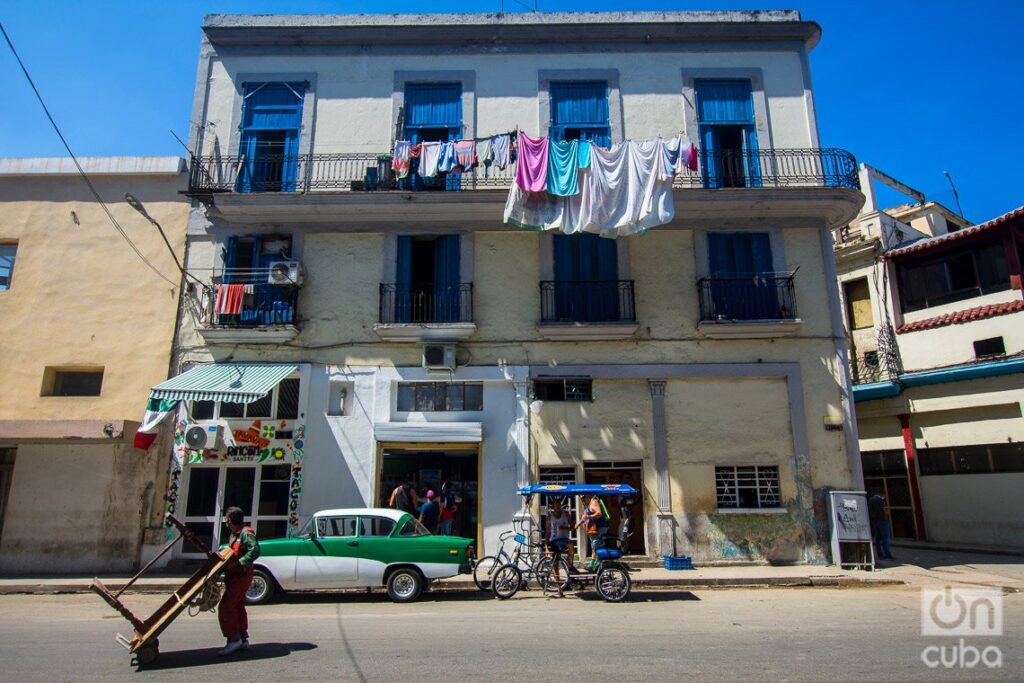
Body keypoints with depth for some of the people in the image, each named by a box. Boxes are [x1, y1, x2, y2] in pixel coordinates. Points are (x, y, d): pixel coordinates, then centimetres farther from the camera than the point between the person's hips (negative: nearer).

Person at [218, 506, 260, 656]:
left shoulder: (246, 533, -16)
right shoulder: (234, 534, 15)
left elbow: (255, 550, -27)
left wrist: (237, 564, -29)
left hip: (241, 576, -10)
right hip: (235, 576, 10)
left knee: (225, 607, -11)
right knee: (238, 607, 15)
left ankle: (234, 639, -4)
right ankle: (243, 639, 24)